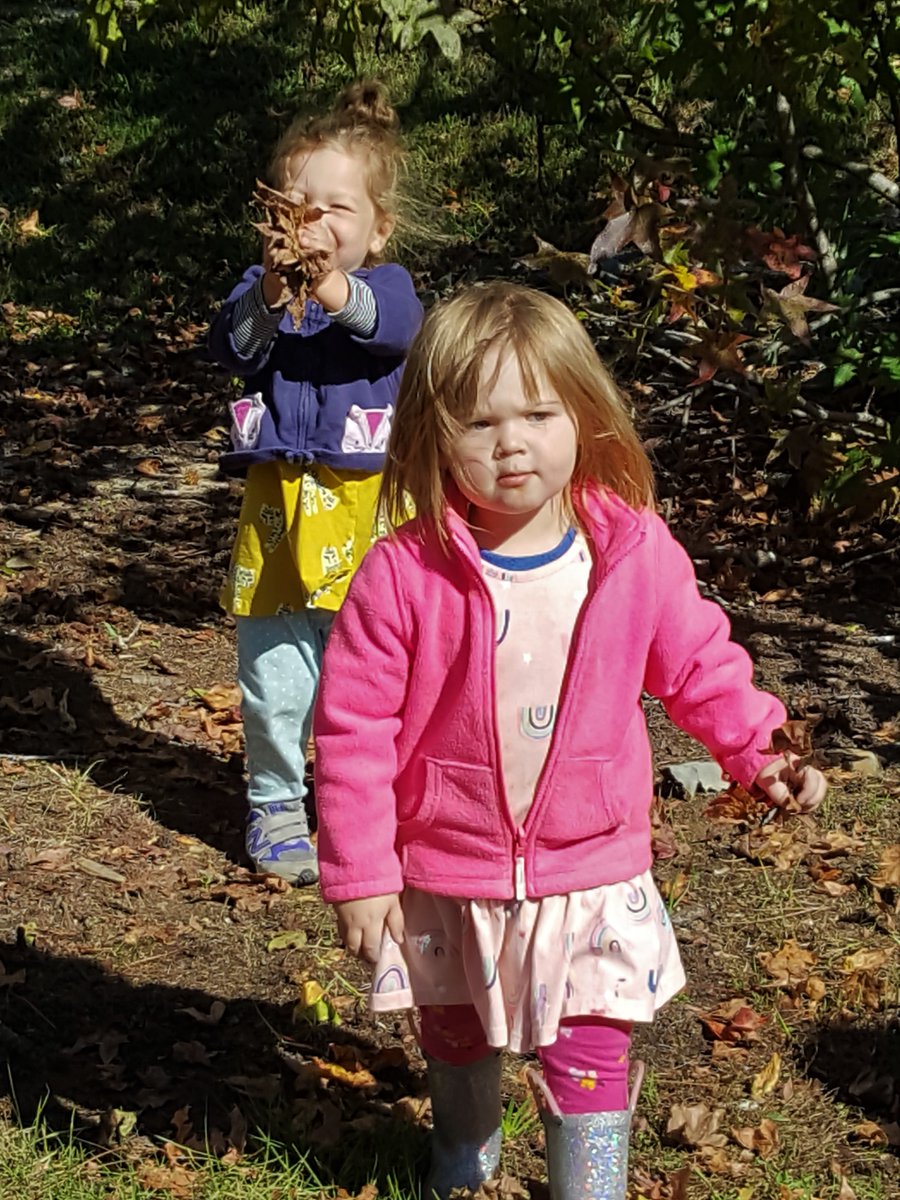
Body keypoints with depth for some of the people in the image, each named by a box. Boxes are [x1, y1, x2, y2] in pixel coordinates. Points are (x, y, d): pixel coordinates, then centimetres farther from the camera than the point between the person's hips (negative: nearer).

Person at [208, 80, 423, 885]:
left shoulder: (383, 287, 0)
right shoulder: (260, 287, 4)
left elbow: (396, 328, -24)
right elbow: (232, 348, -16)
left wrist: (334, 291, -45)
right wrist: (269, 302, -36)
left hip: (368, 507, -1)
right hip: (279, 504, 1)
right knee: (275, 676, 6)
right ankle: (275, 804, 24)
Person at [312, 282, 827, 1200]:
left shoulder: (636, 551, -12)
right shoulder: (403, 574, -19)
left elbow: (697, 661, 4)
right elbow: (353, 727, -14)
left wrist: (757, 751, -6)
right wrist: (358, 873, -12)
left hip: (590, 874, 0)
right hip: (446, 874, 1)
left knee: (588, 1057, 5)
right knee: (454, 1038, 24)